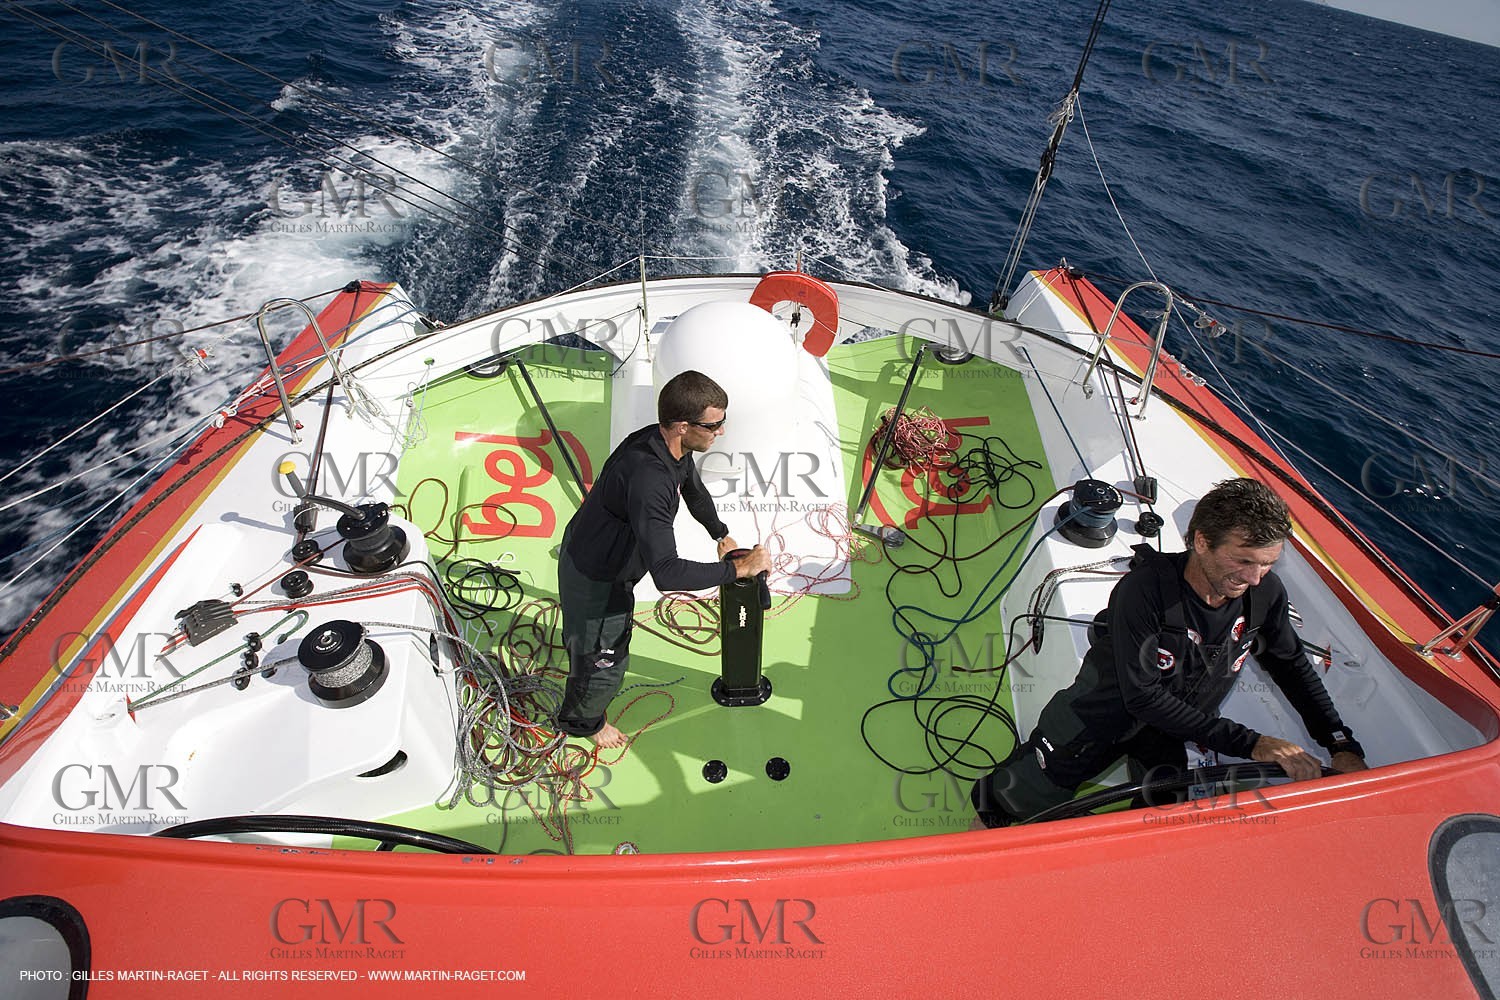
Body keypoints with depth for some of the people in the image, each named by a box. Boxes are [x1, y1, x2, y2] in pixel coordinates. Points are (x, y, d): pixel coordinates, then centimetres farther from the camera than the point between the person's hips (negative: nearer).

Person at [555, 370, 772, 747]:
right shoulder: (648, 479, -44)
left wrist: (722, 535, 11)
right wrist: (738, 568, -39)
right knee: (605, 660, 15)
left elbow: (694, 491, 12)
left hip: (613, 559, 9)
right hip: (592, 578, -9)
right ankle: (582, 720, 48)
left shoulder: (675, 447, -13)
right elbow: (667, 574, -46)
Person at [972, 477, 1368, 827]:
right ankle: (990, 808, 30)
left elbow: (1292, 665, 7)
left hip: (1169, 732, 5)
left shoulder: (1266, 594, -14)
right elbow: (1142, 695, -30)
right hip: (1106, 710, -5)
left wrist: (1342, 746, 0)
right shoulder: (1144, 589, -31)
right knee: (1024, 800, -3)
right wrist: (1247, 743, -30)